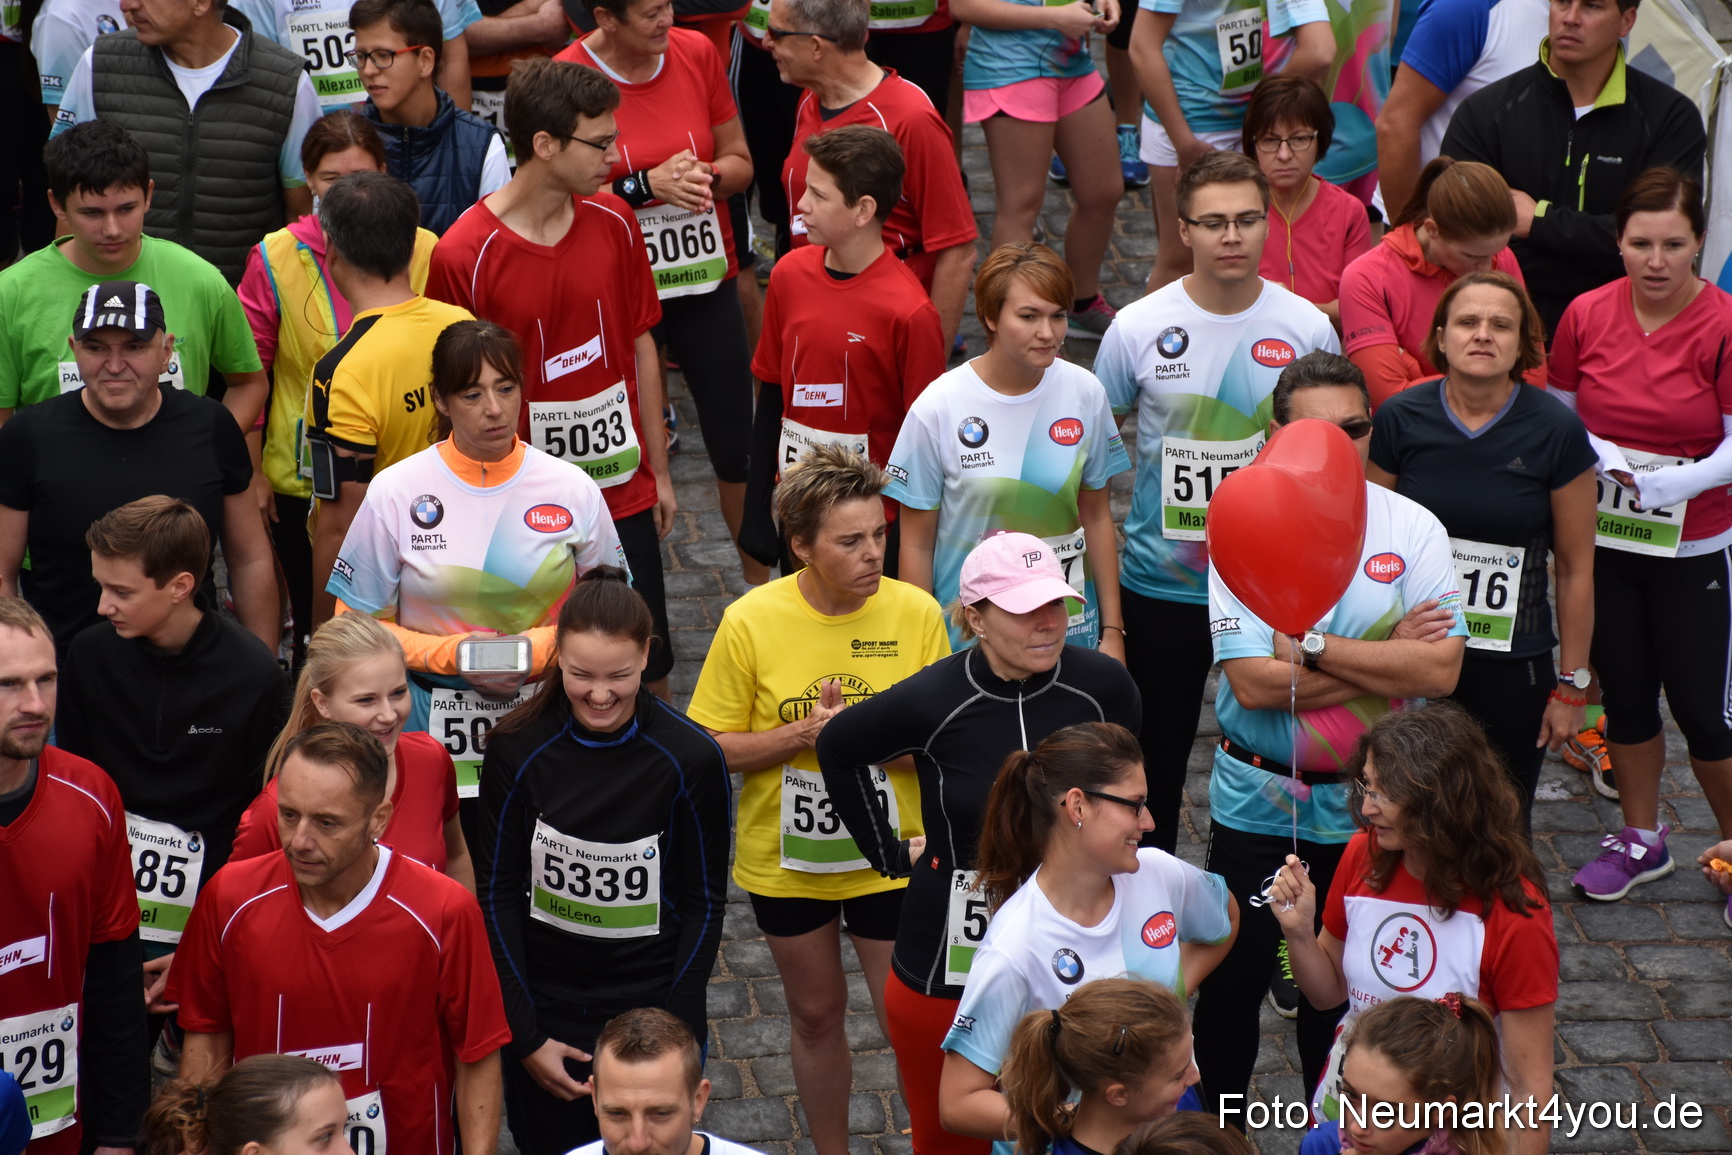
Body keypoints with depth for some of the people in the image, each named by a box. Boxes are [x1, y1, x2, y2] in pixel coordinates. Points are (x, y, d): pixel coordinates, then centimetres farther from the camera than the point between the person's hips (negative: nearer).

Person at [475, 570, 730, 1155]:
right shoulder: (518, 749, -11)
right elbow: (498, 893, -4)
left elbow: (704, 902, -4)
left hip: (652, 1007, -1)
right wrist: (525, 1036, -6)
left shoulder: (690, 757, -13)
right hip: (543, 1007, 1)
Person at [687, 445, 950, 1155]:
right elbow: (711, 749, -9)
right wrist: (802, 733, -23)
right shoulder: (751, 623, -15)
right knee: (816, 1014, 20)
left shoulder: (915, 612, -13)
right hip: (786, 859, 1)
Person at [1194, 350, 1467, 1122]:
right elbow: (1253, 682, -20)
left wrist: (1311, 646, -20)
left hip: (1364, 802, 1)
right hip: (1256, 799, -1)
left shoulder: (1413, 530, -7)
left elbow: (1441, 671, -17)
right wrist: (1385, 655, -17)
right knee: (1233, 977, 8)